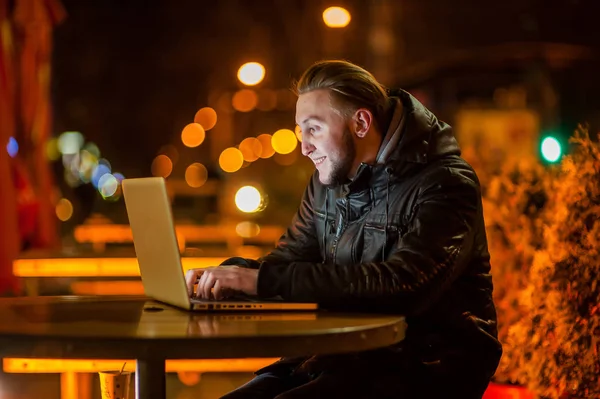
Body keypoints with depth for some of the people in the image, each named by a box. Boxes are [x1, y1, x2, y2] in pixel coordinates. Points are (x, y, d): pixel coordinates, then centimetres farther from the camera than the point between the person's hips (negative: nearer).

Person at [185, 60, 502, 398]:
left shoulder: (444, 184, -13)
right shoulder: (329, 181, 11)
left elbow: (404, 284, -28)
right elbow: (291, 258, 17)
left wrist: (265, 279, -29)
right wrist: (231, 275, -9)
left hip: (426, 368, -7)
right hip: (345, 358, 7)